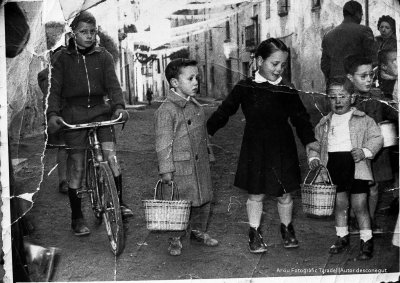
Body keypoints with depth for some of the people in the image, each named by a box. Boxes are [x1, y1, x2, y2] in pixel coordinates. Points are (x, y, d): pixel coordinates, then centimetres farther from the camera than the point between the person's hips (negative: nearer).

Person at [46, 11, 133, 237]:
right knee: (77, 167, 0)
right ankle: (77, 218, 11)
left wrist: (119, 105, -21)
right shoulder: (63, 58, 4)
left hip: (100, 110, 1)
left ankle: (119, 202, 3)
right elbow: (55, 88, 0)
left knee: (111, 155, -15)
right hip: (74, 113, -1)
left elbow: (113, 84, -2)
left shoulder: (103, 56, 7)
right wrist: (53, 113, -17)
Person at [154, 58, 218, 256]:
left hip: (200, 164, 8)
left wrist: (207, 154, 24)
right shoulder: (166, 111, -16)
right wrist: (165, 170, -17)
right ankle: (175, 239, 18)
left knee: (204, 199, 16)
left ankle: (198, 231, 35)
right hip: (180, 167, -7)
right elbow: (163, 143, -17)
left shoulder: (196, 106, 8)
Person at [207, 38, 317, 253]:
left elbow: (301, 120, 2)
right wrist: (206, 132, -2)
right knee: (255, 194, 9)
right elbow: (224, 112, 1)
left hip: (282, 150, 1)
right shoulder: (245, 88, -6)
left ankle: (287, 229, 33)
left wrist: (310, 144, -8)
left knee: (284, 194, 11)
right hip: (255, 149, -1)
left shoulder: (288, 93, -3)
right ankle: (254, 233, 25)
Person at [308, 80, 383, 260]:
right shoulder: (325, 123, 11)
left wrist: (365, 151, -18)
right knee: (340, 204, 11)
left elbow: (377, 138, -2)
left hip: (356, 165, -3)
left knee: (359, 205, -1)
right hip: (333, 164, 3)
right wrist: (313, 158, 3)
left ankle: (366, 241, 11)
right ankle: (342, 236, 28)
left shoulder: (363, 120, 1)